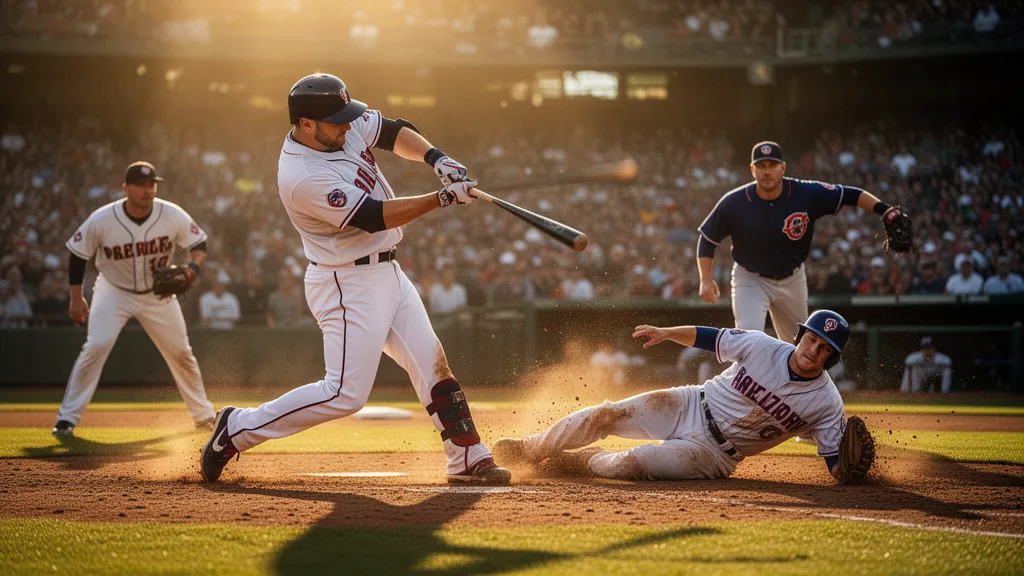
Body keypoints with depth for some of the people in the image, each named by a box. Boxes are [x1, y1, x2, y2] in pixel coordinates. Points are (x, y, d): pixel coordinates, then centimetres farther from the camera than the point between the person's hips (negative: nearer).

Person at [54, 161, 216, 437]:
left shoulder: (173, 216, -19)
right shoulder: (101, 220, -23)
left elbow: (199, 243, -4)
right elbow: (78, 254, -9)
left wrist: (192, 268, -25)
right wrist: (76, 298, -7)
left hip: (158, 293, 2)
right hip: (113, 291, -2)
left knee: (181, 352, 6)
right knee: (96, 346, -21)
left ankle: (203, 415, 26)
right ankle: (67, 418, -12)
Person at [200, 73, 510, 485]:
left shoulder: (347, 126, -3)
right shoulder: (303, 177, -27)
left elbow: (395, 133, 13)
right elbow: (374, 217, -27)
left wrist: (436, 159, -6)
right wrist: (444, 198, -25)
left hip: (385, 271, 9)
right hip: (349, 285, -9)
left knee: (432, 363, 7)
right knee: (345, 394, -11)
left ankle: (468, 460, 12)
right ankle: (237, 430, 0)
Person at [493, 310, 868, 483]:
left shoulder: (826, 403, -14)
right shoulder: (762, 347, -9)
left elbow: (836, 462, -14)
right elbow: (709, 338, 3)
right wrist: (666, 333, -6)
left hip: (715, 452, -3)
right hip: (692, 407, 3)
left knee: (632, 463, -22)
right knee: (606, 415, -7)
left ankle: (581, 463, 12)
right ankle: (531, 449, 15)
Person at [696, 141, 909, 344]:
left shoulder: (807, 194, -18)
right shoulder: (734, 203, -19)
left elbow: (849, 195, -11)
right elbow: (707, 238, -8)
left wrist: (884, 210, -25)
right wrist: (706, 279, -18)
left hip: (792, 281, 3)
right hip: (750, 280, -2)